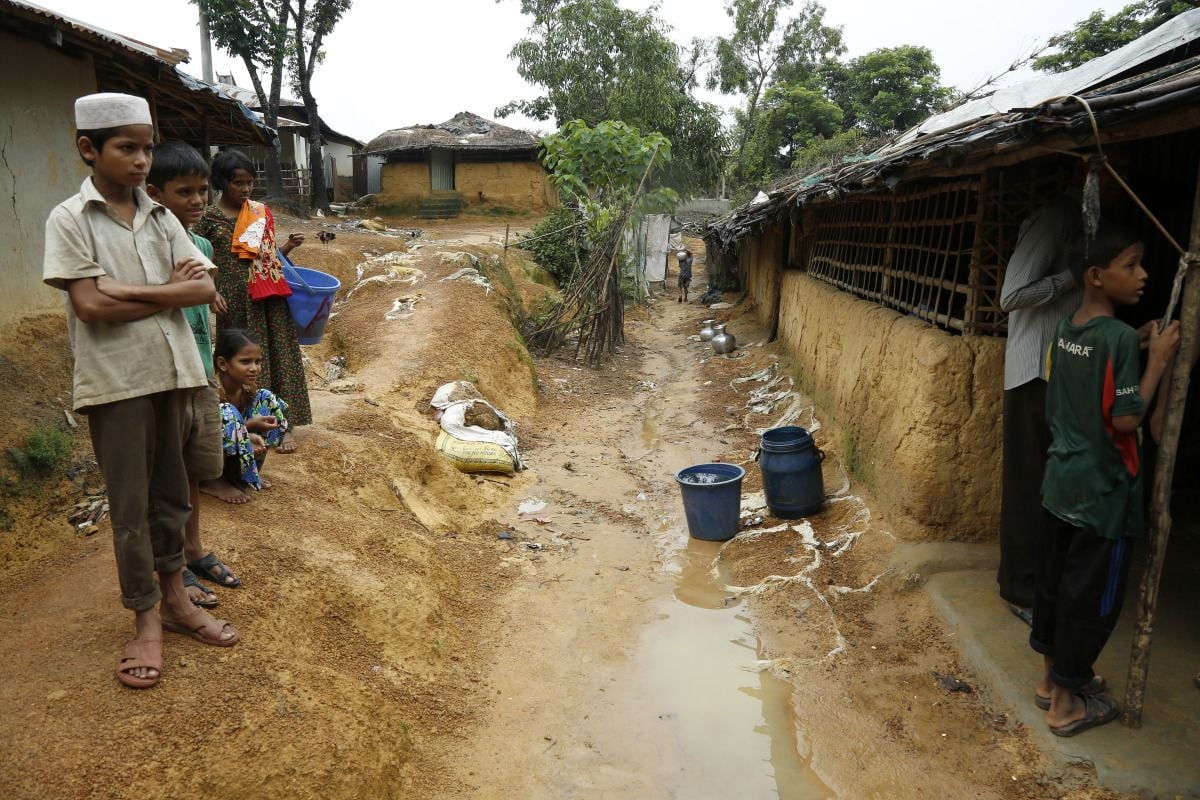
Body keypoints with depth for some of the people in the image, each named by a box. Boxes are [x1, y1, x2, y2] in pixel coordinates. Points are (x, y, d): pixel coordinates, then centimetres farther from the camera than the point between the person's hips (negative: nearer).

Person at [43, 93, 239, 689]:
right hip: (117, 381, -4)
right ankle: (146, 619, 18)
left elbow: (204, 288, -1)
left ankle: (175, 599, 29)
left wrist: (128, 289, -12)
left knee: (170, 493, 14)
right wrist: (170, 288, -10)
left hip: (172, 371, 4)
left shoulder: (161, 218, 8)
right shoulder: (70, 219, -5)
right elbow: (90, 306, -15)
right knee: (130, 504, 5)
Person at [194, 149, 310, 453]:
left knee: (278, 356, 4)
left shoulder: (261, 212, 8)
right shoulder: (211, 218, -3)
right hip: (237, 302, -3)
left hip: (270, 297, 3)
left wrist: (289, 246, -2)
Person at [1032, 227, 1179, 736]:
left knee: (1054, 582, 17)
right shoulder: (1120, 337, -20)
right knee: (1091, 596, 5)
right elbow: (1125, 418, -21)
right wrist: (1158, 360, -14)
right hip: (1103, 491, -8)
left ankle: (1053, 676, 34)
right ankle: (1066, 703, 18)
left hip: (1061, 482, 8)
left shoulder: (1065, 330, 4)